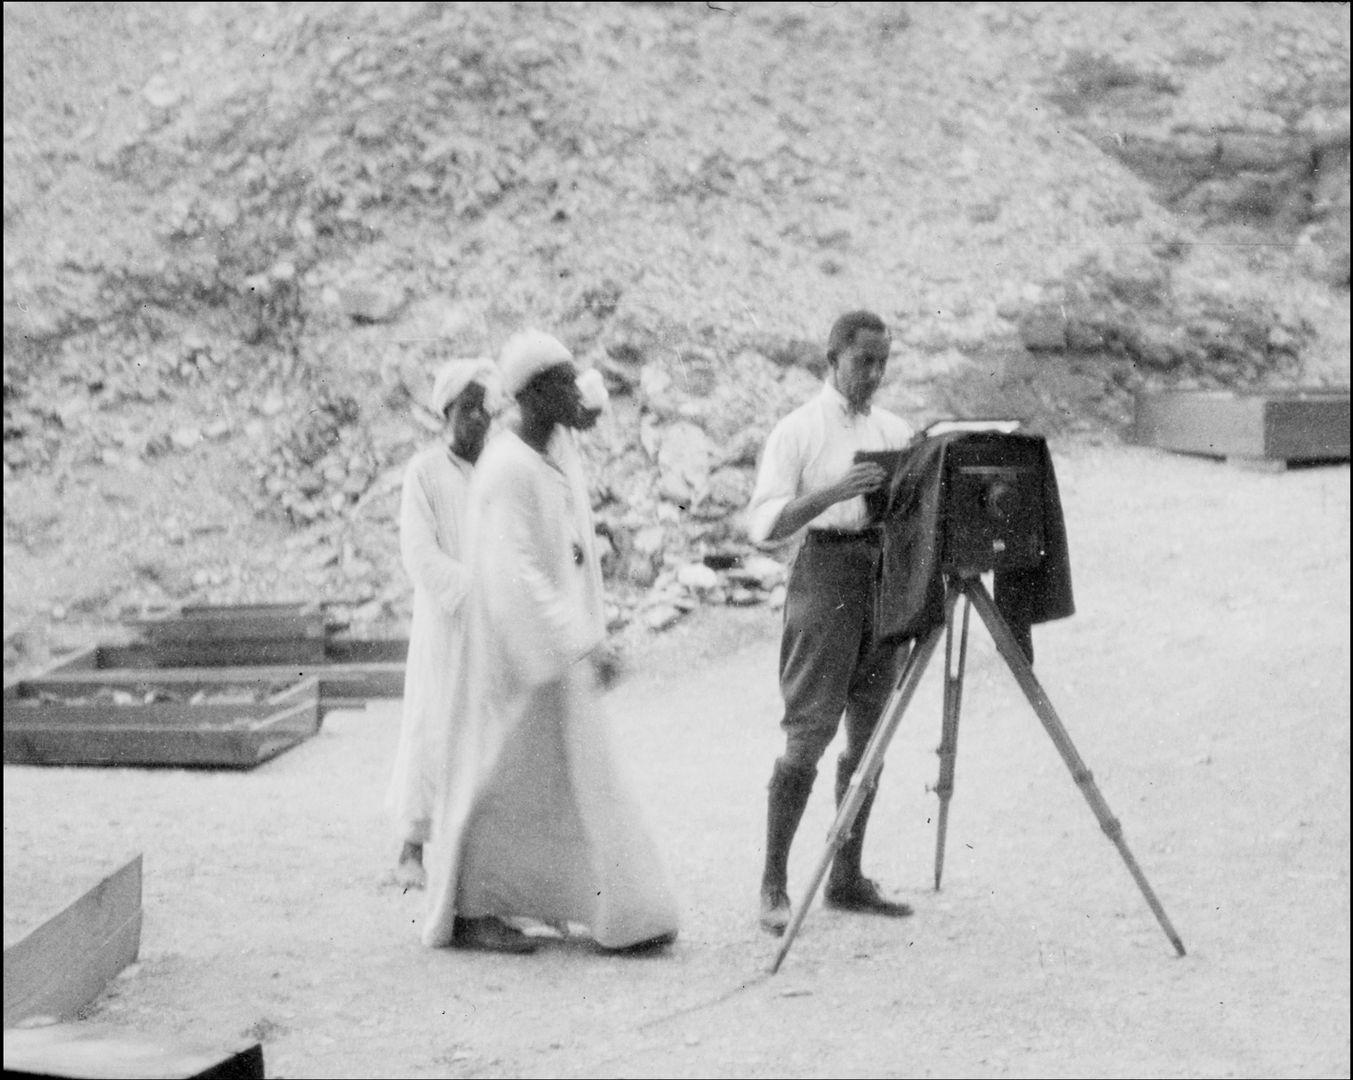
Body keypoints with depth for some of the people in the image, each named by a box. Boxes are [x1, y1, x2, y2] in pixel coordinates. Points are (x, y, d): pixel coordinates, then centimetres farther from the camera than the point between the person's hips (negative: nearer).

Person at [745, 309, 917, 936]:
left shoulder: (896, 432, 14)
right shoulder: (799, 431, -2)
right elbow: (764, 525, -10)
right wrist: (834, 491, -23)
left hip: (886, 574, 6)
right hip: (826, 571, -6)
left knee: (868, 737, 7)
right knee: (808, 733, -9)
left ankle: (847, 878, 14)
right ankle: (774, 888, -6)